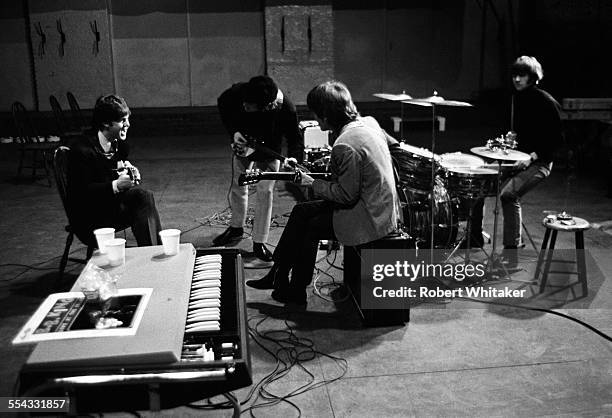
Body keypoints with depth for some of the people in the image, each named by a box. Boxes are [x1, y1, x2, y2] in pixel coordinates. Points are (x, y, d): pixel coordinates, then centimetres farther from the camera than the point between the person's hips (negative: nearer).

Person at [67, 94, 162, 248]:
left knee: (143, 195, -22)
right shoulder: (81, 149, -15)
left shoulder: (121, 145, 6)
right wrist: (115, 186, -29)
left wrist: (131, 174, -7)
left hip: (111, 203, 7)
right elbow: (81, 192, -19)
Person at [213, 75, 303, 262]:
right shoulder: (237, 92, -32)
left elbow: (295, 138, -26)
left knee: (265, 192, -7)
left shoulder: (286, 109, -39)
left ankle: (259, 242, 6)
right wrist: (233, 131, -18)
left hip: (268, 152, -3)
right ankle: (236, 228, 38)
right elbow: (222, 104, -8)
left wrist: (294, 157, -47)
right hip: (242, 144, 3)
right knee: (238, 187, 14)